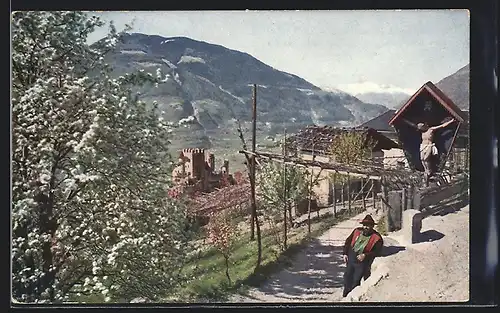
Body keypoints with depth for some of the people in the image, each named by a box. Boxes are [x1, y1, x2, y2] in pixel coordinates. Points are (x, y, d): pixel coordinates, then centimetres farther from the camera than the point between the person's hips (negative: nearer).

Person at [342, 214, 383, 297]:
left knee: (356, 281, -4)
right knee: (347, 277, 17)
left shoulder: (376, 238, -13)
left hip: (362, 261, -5)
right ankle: (345, 296, 34)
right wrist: (345, 253, 5)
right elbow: (348, 241, 10)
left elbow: (376, 251, -13)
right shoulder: (357, 231, 0)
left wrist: (365, 255, -21)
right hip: (351, 258, 5)